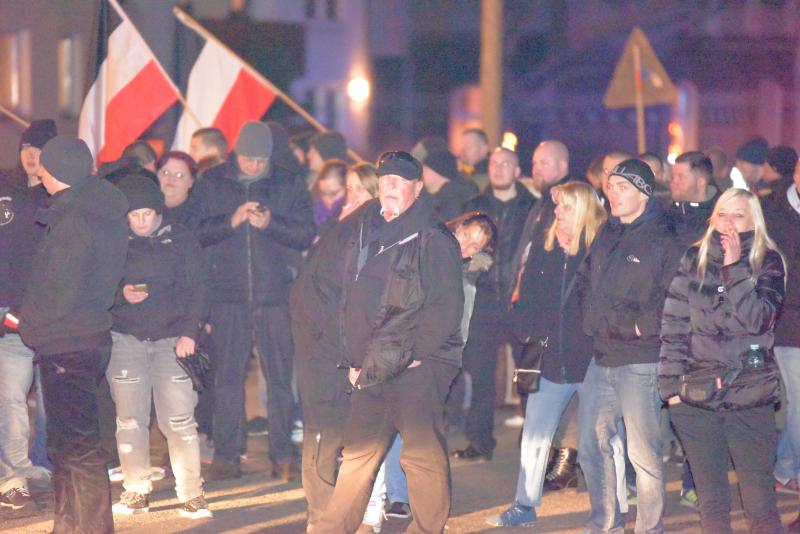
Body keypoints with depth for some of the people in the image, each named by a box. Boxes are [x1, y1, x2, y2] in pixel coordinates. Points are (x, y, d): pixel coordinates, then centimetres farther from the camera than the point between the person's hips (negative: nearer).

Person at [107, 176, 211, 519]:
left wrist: (189, 333, -6)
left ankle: (191, 493, -2)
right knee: (130, 419, 3)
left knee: (179, 420, -8)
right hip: (126, 339, 2)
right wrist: (122, 294, -12)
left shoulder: (182, 241, 4)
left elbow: (196, 290, 3)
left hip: (172, 338, -1)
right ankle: (137, 491, 13)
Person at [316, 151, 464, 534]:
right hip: (371, 369, 6)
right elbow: (350, 304, 18)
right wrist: (353, 358, 10)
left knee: (423, 455, -5)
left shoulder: (434, 240, -5)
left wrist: (413, 353, -14)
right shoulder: (362, 234, 15)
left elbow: (447, 308, -10)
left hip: (419, 367, -6)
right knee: (357, 454, 8)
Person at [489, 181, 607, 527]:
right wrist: (527, 332, -3)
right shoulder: (544, 249, 6)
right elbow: (526, 299, 11)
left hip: (590, 359, -5)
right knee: (533, 437, 11)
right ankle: (524, 507, 22)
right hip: (552, 360, 5)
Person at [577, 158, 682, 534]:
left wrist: (641, 326, -14)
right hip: (602, 358, 8)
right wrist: (594, 321, 12)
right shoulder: (606, 237, 15)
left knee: (643, 452, -5)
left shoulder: (663, 241, -8)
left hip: (640, 360, -8)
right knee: (591, 445, 11)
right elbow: (585, 282, 25)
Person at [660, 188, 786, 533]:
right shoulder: (694, 259, 7)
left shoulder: (768, 262, 2)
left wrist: (735, 267, -16)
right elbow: (673, 323, 4)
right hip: (696, 397, 2)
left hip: (750, 396, -2)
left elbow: (757, 319, -12)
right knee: (711, 501, 7)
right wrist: (671, 384, -2)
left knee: (759, 503, -4)